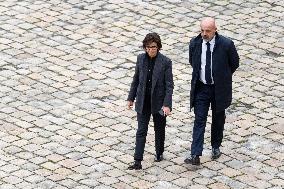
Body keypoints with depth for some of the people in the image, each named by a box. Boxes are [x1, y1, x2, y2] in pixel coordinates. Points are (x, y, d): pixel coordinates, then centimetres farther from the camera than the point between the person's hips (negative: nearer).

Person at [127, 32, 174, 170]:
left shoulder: (165, 62, -12)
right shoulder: (141, 59, -2)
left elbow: (169, 85, -12)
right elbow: (136, 80, 9)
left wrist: (167, 104, -19)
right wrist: (131, 98, 11)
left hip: (158, 102, -2)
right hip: (143, 103, 2)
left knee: (159, 130, 16)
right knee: (141, 132, -2)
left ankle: (159, 154, 38)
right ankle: (138, 162, -3)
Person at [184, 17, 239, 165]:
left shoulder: (226, 44, -16)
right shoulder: (194, 43, -7)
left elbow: (234, 63, 1)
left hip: (219, 89, -1)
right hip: (201, 88, 1)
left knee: (218, 119, 16)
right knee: (199, 120, -5)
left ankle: (216, 147, 37)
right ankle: (195, 155, -11)